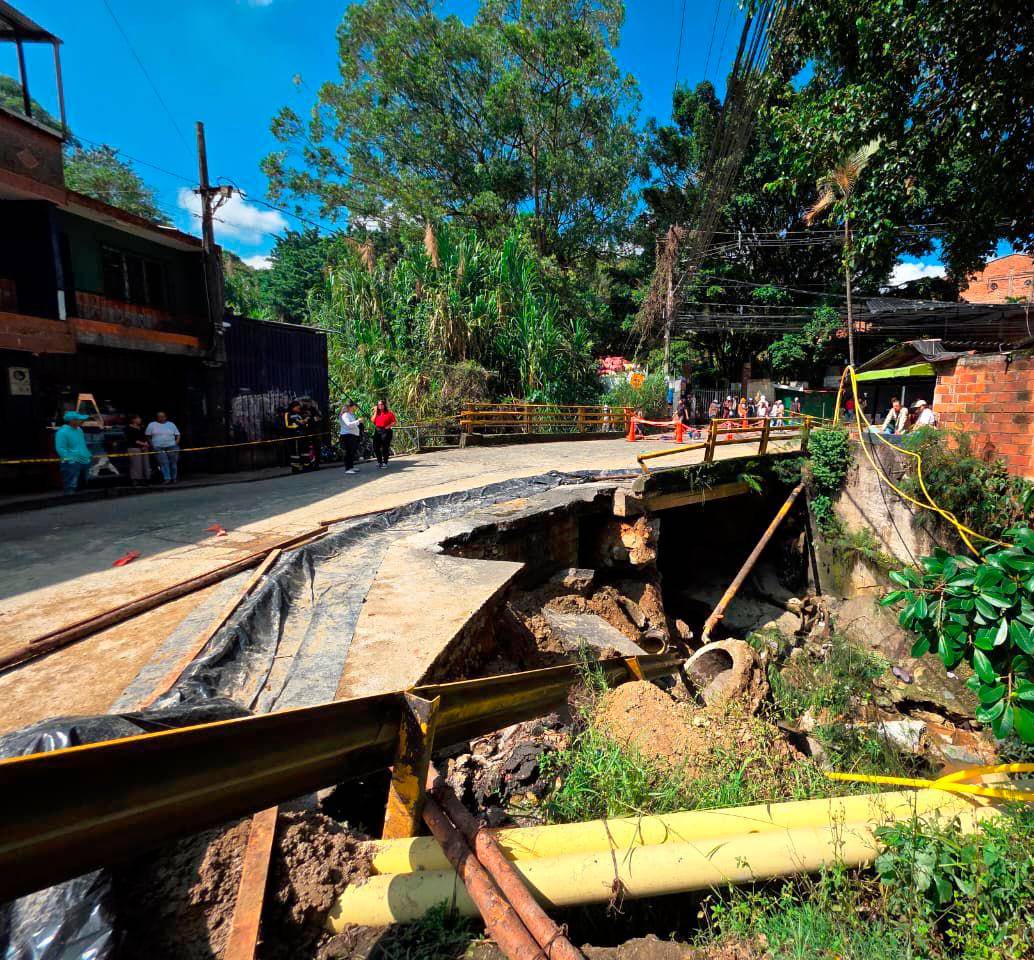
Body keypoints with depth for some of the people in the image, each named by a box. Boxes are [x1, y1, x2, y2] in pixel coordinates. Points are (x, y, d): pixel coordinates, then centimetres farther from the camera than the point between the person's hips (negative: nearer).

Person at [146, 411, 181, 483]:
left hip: (172, 447, 1)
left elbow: (177, 435, 15)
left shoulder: (171, 424, 13)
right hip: (158, 448, -1)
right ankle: (167, 478, -13)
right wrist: (152, 444, 0)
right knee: (163, 463, -12)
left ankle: (174, 478, 10)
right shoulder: (152, 425, 10)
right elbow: (148, 436, 10)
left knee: (173, 463, 0)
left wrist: (176, 442, 0)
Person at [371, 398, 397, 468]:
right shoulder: (376, 413, 15)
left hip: (386, 431, -5)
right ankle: (379, 461, 20)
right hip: (377, 431, 6)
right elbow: (372, 421, 1)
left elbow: (394, 422, -2)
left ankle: (385, 462, 4)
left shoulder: (389, 413, -1)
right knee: (376, 447, 6)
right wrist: (375, 412, 2)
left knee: (385, 447, -4)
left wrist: (389, 426, -16)